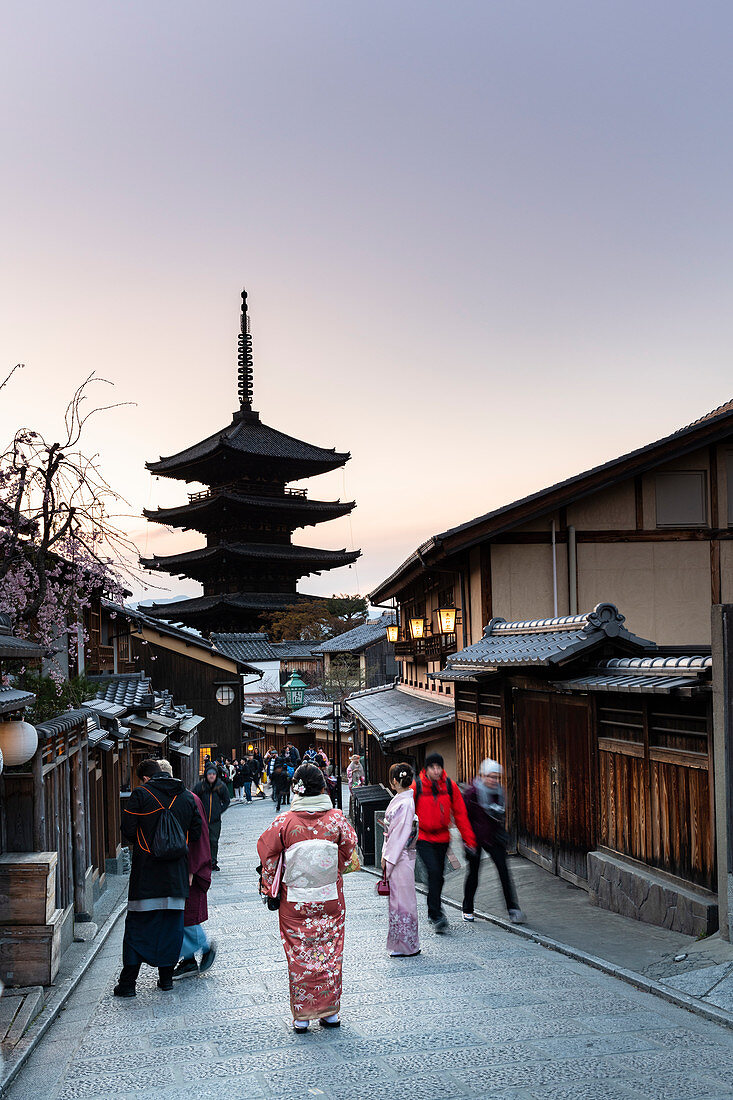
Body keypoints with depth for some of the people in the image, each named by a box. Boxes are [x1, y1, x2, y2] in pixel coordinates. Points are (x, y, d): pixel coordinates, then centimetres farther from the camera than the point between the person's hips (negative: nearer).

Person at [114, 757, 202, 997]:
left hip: (146, 871, -3)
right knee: (172, 924, 11)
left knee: (137, 925, 2)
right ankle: (166, 976, 16)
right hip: (176, 874, 3)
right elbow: (195, 833, 9)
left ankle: (127, 983, 2)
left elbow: (128, 830, -7)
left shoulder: (141, 794, -7)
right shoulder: (187, 797, 7)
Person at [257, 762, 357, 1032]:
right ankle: (330, 1011, 21)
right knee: (330, 953, 13)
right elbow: (349, 848, 4)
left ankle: (301, 1016, 16)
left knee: (299, 955, 9)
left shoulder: (285, 822, -12)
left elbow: (266, 851, -4)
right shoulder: (336, 819, -8)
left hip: (295, 901, -1)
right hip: (330, 898, 1)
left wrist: (269, 885, 12)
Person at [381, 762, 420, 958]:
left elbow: (400, 834, -19)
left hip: (400, 858, -9)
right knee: (398, 898, 14)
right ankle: (401, 944, 22)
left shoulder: (405, 803, -19)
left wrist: (387, 857, -15)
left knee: (402, 899, -1)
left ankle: (407, 946, 7)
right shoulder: (401, 799, 9)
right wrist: (386, 854, 16)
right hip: (396, 856, 9)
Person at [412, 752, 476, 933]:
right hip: (423, 838, -3)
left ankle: (433, 911, 32)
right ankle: (436, 915, -13)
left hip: (442, 838, 4)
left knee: (439, 876, 12)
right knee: (433, 872, -18)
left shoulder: (450, 786, -2)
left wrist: (468, 838, 2)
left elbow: (460, 813, 4)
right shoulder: (416, 786, -9)